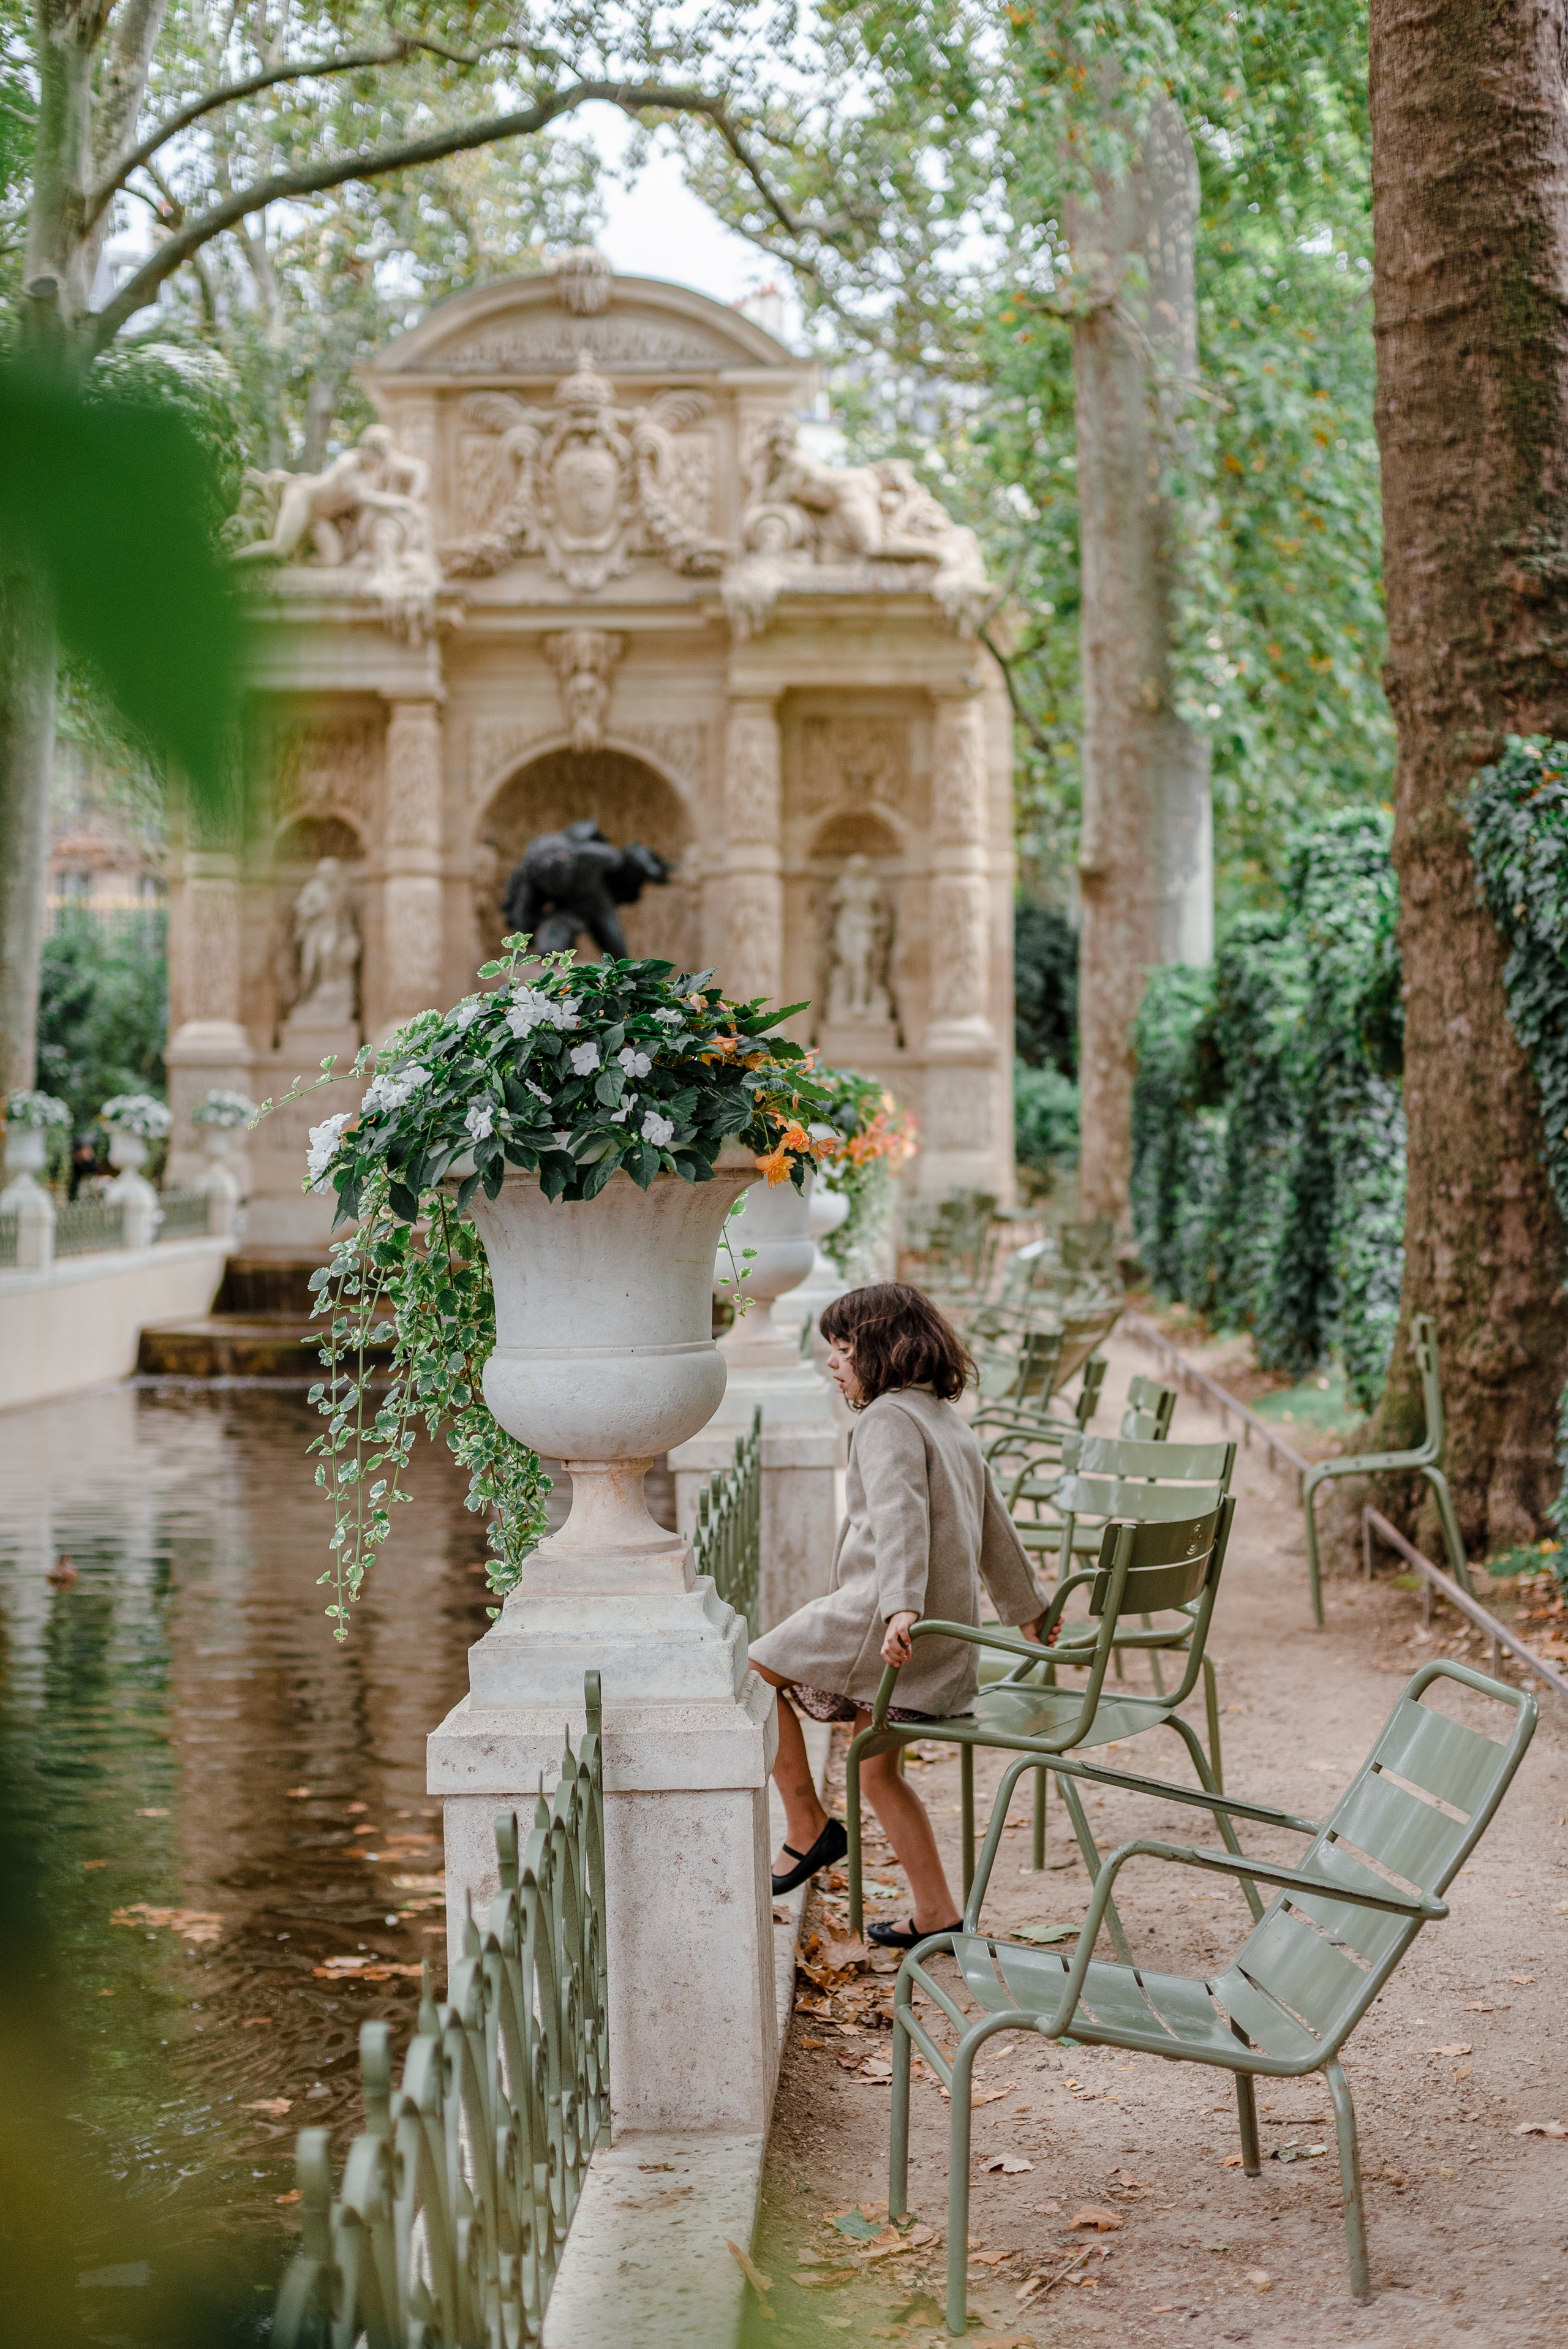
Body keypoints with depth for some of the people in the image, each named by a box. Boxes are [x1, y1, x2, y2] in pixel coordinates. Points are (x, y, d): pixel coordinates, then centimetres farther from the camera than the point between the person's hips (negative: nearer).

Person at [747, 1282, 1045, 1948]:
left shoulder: (888, 1419, -9)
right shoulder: (949, 1420, 19)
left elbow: (901, 1518, -25)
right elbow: (994, 1526, 28)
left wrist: (902, 1609, -38)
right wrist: (1025, 1610, 39)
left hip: (881, 1621, -9)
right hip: (946, 1638, 9)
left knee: (754, 1672, 7)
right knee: (878, 1769, 19)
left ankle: (807, 1827, 7)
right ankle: (936, 1914, 18)